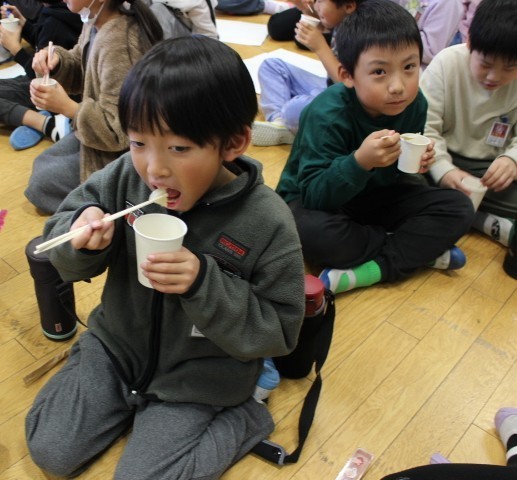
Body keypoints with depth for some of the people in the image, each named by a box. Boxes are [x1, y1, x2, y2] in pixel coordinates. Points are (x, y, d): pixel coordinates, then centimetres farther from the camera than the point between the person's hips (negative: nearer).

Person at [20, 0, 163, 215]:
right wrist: (56, 61, -9)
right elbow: (79, 71, 11)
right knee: (42, 165, 22)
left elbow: (118, 131, -30)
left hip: (123, 151, -10)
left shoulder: (118, 47, -33)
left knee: (40, 184, 4)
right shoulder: (96, 22, -5)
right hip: (104, 127, 10)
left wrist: (66, 107, -26)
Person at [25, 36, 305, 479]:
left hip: (200, 372, -4)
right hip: (117, 343, 5)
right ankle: (135, 400, 27)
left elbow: (278, 331, -19)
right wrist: (82, 238, -29)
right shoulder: (127, 175, -17)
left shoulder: (267, 223, -25)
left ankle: (240, 418, 14)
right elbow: (60, 232, -4)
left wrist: (204, 284, -34)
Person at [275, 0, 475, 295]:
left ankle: (371, 270, -21)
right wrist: (360, 161, -46)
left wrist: (416, 161, -20)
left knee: (459, 208, -9)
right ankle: (421, 250, -16)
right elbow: (313, 195, -32)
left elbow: (392, 173, 3)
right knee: (312, 233, -39)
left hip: (375, 194, 6)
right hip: (318, 199, -5)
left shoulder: (414, 104, -11)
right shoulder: (327, 115, -29)